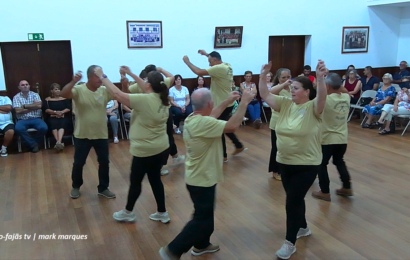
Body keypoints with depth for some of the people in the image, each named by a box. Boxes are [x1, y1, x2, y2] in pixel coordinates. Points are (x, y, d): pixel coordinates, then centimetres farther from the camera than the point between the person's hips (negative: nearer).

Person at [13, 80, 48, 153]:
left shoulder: (35, 94, 8)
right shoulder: (16, 97, 7)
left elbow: (39, 105, -10)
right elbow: (18, 111, -7)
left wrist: (25, 106, -7)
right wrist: (33, 107, -6)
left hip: (36, 118, 1)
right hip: (23, 120, 0)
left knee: (44, 128, -29)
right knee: (18, 128, -34)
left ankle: (32, 143, -1)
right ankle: (33, 144, -14)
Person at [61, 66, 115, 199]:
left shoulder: (105, 91, -3)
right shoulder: (79, 90, -12)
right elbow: (64, 94, -29)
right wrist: (73, 81, -43)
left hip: (101, 134, 3)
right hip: (82, 135, -2)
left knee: (104, 162, 10)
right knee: (78, 163, 12)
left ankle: (103, 188, 28)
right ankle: (76, 187, 35)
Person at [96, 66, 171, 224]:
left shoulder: (144, 100, -22)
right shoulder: (162, 99, 0)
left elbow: (117, 94, -20)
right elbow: (148, 89, 17)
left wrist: (102, 76, -9)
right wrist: (131, 74, 19)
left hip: (145, 151, -7)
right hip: (161, 148, 7)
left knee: (135, 181, 12)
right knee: (155, 180, 19)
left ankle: (128, 213, 31)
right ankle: (162, 213, 27)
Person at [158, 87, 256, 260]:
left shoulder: (192, 119, -1)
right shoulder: (202, 123, -30)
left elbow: (211, 117, 18)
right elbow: (232, 126, -33)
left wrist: (227, 102, 17)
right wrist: (244, 103, -23)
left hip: (198, 177, 10)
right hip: (202, 181, -10)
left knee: (206, 214, 25)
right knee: (202, 219, 3)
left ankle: (201, 245, 41)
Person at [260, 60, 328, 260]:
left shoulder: (313, 107, -13)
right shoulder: (285, 103, 2)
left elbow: (322, 98, -33)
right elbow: (265, 95, -2)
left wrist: (320, 78, -48)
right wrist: (263, 76, -15)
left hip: (306, 164, -6)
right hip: (284, 162, 6)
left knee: (293, 201, -4)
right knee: (295, 198, 20)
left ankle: (290, 243, 10)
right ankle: (303, 228, 44)